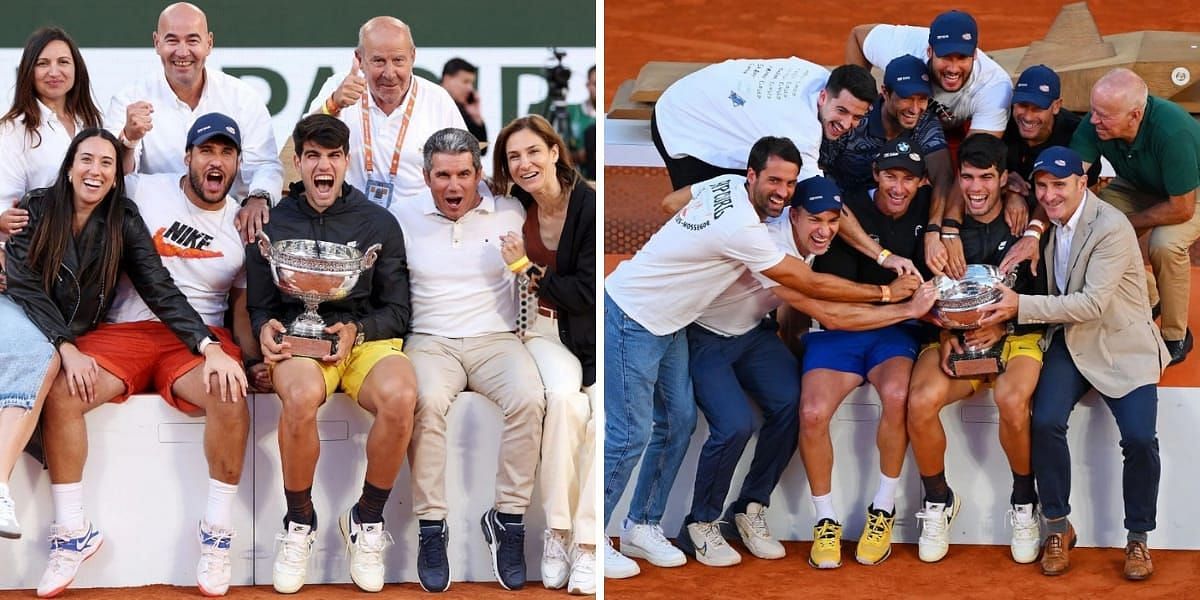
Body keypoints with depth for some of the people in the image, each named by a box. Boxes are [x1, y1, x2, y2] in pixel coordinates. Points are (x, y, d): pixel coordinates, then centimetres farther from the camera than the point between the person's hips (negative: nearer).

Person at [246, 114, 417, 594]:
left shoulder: (379, 224, 9)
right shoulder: (272, 224, 9)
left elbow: (397, 310, 9)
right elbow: (259, 305, 14)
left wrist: (357, 331, -11)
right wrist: (266, 328, -10)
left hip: (367, 337, 1)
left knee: (399, 397, -36)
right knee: (300, 396, -39)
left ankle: (367, 520, -10)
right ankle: (299, 523, -12)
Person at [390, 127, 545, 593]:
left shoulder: (510, 214, 8)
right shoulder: (402, 218, 9)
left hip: (495, 338, 1)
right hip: (430, 340, -1)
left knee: (528, 399, -32)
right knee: (428, 401, -35)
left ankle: (509, 519, -19)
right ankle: (431, 527, -25)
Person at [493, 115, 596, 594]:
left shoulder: (591, 207, -12)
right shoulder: (520, 208, 4)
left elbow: (589, 292, -14)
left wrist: (530, 271, -9)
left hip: (592, 329, -2)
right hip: (547, 329, 2)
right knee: (564, 398, -31)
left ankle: (587, 543, -22)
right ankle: (556, 532, -22)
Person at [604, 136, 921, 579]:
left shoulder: (727, 184, -3)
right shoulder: (742, 228, -28)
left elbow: (670, 201, 16)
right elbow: (812, 285, -20)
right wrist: (886, 292, -12)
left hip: (665, 321, 10)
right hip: (633, 320, -10)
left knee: (678, 421, 10)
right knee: (631, 434, -8)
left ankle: (642, 527, 19)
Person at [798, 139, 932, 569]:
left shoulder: (927, 208, 4)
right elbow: (836, 286, -11)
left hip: (897, 331, 1)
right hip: (840, 328, -1)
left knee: (897, 395, -33)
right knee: (812, 413, -27)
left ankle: (883, 509, -12)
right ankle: (826, 520, -4)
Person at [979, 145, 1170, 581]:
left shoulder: (1112, 229, -18)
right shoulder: (1048, 222, 3)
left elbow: (1093, 303, -24)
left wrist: (1021, 306, -27)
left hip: (1122, 346, -4)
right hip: (1069, 341, 4)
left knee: (1139, 438, -21)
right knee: (1045, 422, -21)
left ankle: (1138, 538, 2)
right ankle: (1057, 527, -2)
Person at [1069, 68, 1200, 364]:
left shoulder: (1172, 131, -41)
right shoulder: (1097, 122, -29)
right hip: (1139, 186, 6)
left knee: (1166, 243, -31)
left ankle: (1176, 336, -7)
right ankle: (1147, 300, 11)